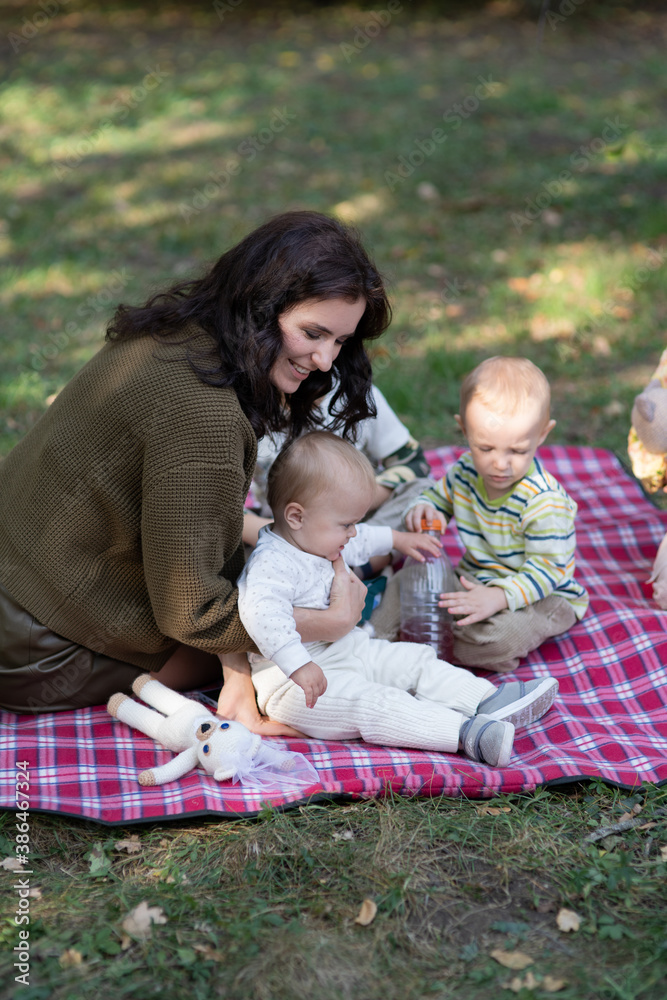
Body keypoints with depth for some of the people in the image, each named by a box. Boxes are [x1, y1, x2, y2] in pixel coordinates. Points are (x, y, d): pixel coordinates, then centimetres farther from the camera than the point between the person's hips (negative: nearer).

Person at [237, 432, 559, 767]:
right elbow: (262, 613, -43)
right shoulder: (273, 563, -25)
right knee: (370, 703, -29)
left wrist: (398, 538, 41)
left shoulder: (318, 538, 9)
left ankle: (487, 700, -6)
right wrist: (299, 666, -50)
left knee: (415, 660, 2)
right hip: (293, 685, -11)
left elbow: (361, 540, 31)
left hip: (348, 650, 11)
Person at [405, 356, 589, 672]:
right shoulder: (465, 471, -6)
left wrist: (499, 597, -42)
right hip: (474, 580, 7)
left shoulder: (544, 501, -27)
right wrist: (423, 509, -12)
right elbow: (439, 497, 14)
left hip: (541, 595, -7)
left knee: (507, 633, -35)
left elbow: (546, 569, -27)